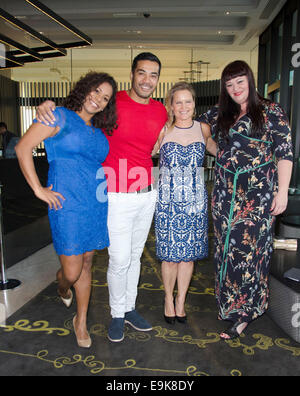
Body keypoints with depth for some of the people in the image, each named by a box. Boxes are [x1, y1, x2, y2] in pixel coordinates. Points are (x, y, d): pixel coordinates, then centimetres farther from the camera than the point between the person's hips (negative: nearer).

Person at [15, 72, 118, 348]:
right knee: (72, 272, -2)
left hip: (97, 204, 6)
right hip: (67, 204, -6)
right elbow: (23, 148, -9)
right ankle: (62, 282, 37)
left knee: (86, 264, 13)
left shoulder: (99, 130, 16)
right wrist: (39, 189, -12)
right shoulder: (61, 117, -2)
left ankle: (81, 321, 31)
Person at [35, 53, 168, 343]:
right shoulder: (111, 102, -8)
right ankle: (117, 314, 24)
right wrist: (48, 106, -14)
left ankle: (130, 308, 35)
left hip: (147, 194, 5)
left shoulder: (161, 111, 7)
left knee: (135, 256, 16)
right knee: (119, 259, 0)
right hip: (117, 197, -5)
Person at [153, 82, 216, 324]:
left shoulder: (203, 129, 6)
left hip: (196, 201, 2)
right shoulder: (163, 131, -1)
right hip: (168, 201, -2)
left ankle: (180, 301, 28)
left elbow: (219, 151, 24)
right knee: (170, 255, 4)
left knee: (188, 254, 9)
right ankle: (169, 298, 28)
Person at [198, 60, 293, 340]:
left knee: (251, 249, -2)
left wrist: (282, 191, -9)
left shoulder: (271, 113, 1)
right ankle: (228, 303, 25)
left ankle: (242, 314, 12)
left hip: (259, 193, -4)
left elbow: (285, 153, -3)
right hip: (225, 193, 4)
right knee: (226, 248, 8)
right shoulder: (219, 115, 12)